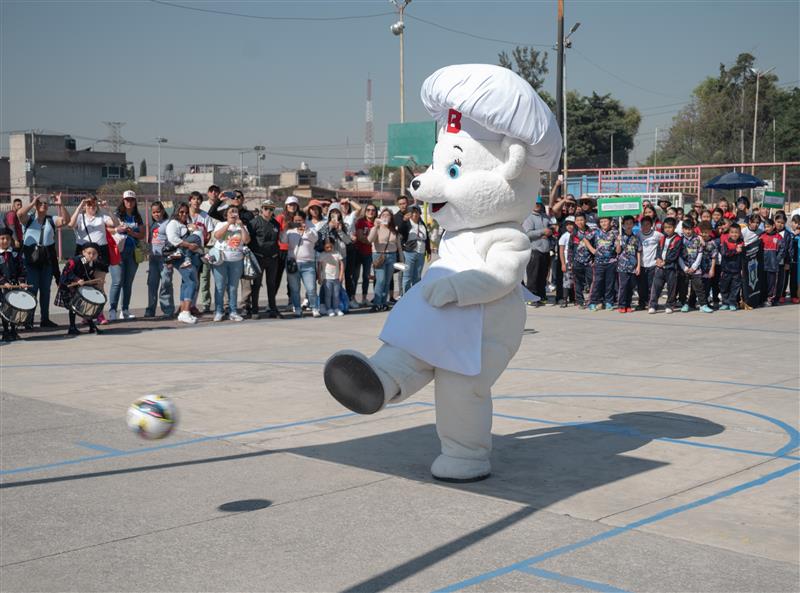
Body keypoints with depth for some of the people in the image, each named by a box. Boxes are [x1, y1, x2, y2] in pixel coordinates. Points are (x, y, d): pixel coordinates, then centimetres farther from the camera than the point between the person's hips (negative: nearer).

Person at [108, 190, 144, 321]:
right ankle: (112, 310, -12)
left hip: (133, 252, 4)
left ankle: (125, 310, 14)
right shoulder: (117, 215, 5)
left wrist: (132, 233, -8)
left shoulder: (138, 218, 15)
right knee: (117, 281, -12)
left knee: (128, 282, 7)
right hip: (118, 251, -4)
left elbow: (142, 235, 10)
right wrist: (118, 229, -18)